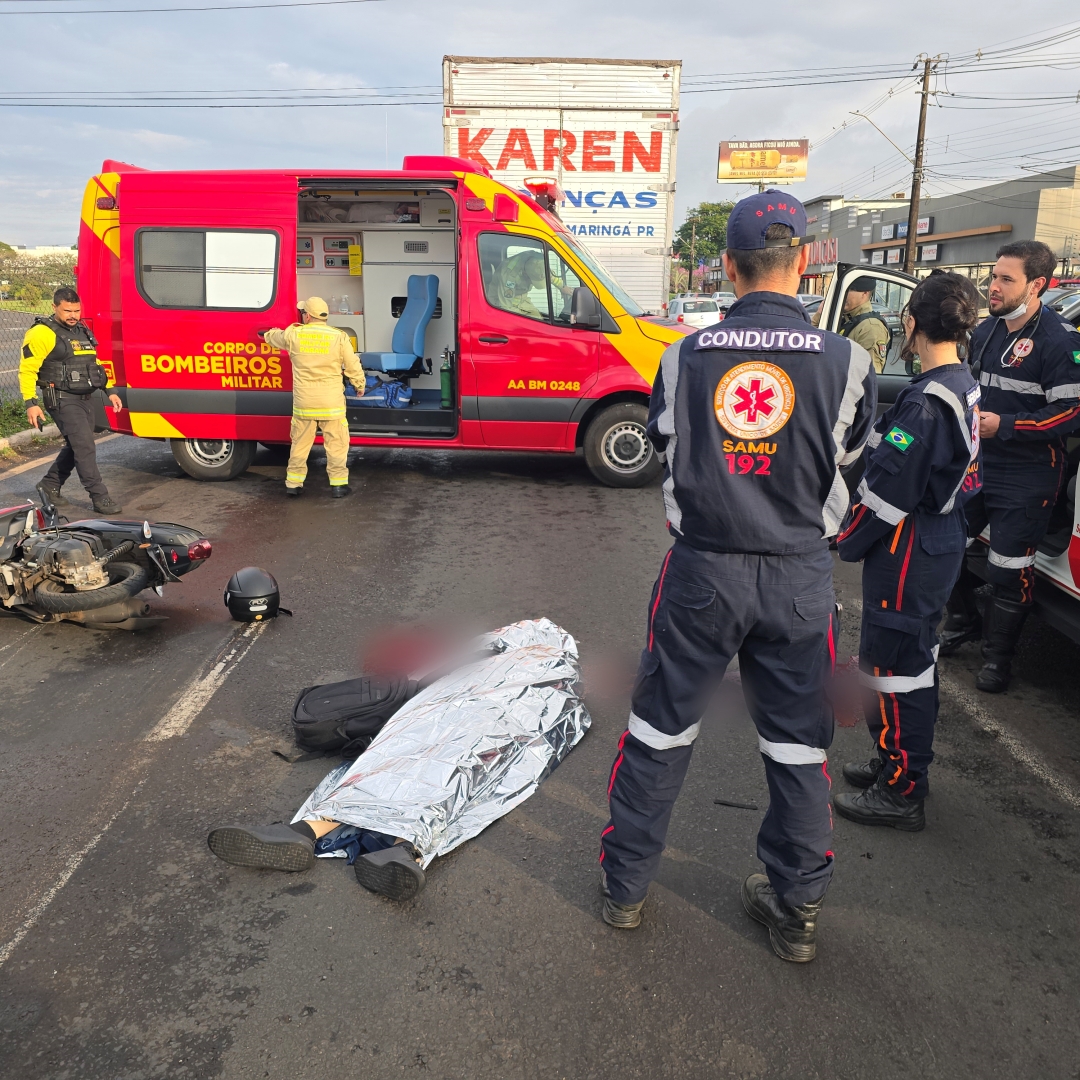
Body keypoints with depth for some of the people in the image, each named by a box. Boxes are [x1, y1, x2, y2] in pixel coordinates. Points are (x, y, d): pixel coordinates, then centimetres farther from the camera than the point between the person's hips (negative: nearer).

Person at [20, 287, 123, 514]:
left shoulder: (83, 332, 15)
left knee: (76, 446, 14)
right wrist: (30, 403, -18)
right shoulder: (42, 333, -9)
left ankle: (49, 486, 30)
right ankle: (99, 497, -9)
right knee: (85, 446, -12)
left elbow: (94, 365, 24)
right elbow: (27, 370, -11)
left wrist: (109, 391, 17)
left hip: (85, 398, 8)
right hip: (62, 399, -8)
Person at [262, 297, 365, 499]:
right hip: (331, 402, -2)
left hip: (304, 401, 2)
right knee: (336, 443, 5)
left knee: (300, 442, 13)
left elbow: (273, 337, 20)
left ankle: (293, 483, 18)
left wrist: (267, 333, 44)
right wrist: (360, 386, 16)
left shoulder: (293, 334, -1)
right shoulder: (339, 337, -6)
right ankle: (338, 484, 6)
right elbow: (353, 366, 0)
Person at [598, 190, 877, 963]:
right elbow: (849, 457, 6)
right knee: (799, 742, 15)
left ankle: (625, 885, 29)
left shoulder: (685, 358, -6)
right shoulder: (846, 362, -9)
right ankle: (797, 907, 29)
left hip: (702, 571, 1)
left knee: (661, 729, 14)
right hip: (799, 578, 0)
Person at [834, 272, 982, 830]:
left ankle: (901, 793, 13)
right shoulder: (964, 387, 7)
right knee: (915, 657, 20)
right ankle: (898, 762, 36)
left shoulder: (925, 402, -25)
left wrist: (847, 539, -8)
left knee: (894, 664, 1)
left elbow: (888, 489, -24)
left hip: (907, 555, -10)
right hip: (941, 543, 10)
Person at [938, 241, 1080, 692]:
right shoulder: (985, 333, 9)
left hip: (1026, 480, -7)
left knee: (1008, 569, 1)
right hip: (977, 465, 7)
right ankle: (964, 622, 36)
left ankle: (997, 655, 20)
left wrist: (1003, 425, -23)